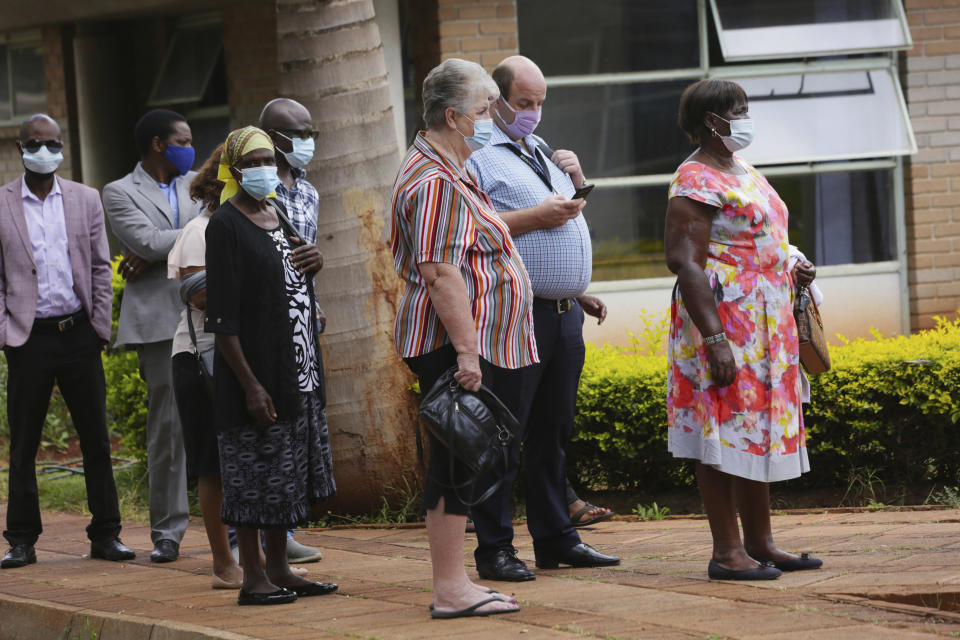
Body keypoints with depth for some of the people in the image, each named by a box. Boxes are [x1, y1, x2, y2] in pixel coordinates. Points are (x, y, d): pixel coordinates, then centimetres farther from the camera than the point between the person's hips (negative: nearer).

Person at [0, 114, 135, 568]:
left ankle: (105, 535, 9)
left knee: (96, 440, 3)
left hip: (79, 333, 2)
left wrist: (100, 328, 2)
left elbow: (101, 268, 9)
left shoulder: (86, 200, 7)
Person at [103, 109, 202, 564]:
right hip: (159, 322, -3)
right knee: (167, 427, -2)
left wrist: (154, 256, -8)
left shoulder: (195, 185, 17)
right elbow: (146, 240, -12)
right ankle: (167, 532, 4)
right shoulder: (120, 193, 5)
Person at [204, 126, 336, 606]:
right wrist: (250, 384, -22)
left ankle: (279, 570, 18)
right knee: (254, 476, -4)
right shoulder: (225, 224, -12)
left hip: (295, 374, 8)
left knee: (287, 474, 11)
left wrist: (313, 264, 3)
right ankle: (253, 578, 2)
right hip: (255, 372, -8)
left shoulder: (277, 215, 13)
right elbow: (223, 314, -17)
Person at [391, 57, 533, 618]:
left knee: (457, 462, 12)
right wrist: (466, 352, -26)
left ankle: (455, 582, 15)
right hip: (454, 344, -11)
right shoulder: (437, 184, -17)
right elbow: (441, 273, -23)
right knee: (457, 463, -9)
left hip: (469, 345, 11)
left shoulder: (448, 172, 19)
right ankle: (450, 589, -8)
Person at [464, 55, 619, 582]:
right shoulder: (479, 154, -5)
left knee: (553, 431, 13)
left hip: (565, 315, 8)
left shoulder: (541, 152, 23)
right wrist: (536, 217, -17)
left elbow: (575, 215, 37)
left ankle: (556, 538, 19)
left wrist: (576, 176, 17)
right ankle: (494, 549, -4)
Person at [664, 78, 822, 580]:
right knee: (725, 432, -7)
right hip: (725, 324, -10)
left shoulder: (746, 173, 18)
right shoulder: (695, 181, -12)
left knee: (758, 430, 12)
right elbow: (685, 261, -19)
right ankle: (727, 552, -5)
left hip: (765, 328, 10)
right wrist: (714, 339, -25)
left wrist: (792, 273, 12)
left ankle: (760, 543, 18)